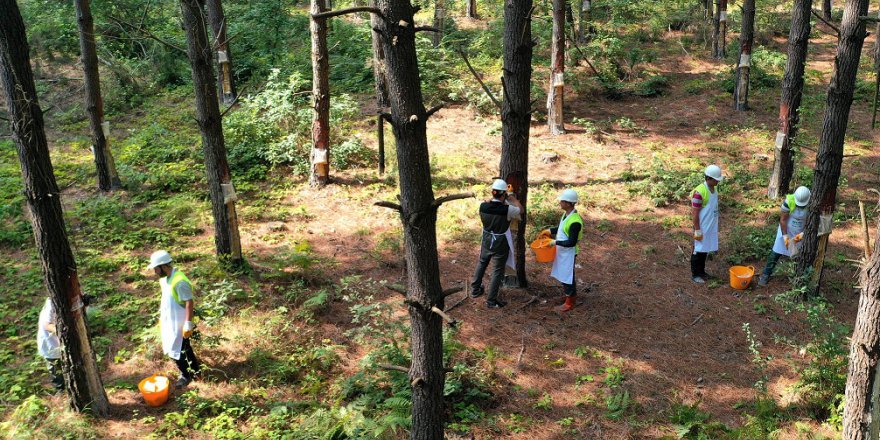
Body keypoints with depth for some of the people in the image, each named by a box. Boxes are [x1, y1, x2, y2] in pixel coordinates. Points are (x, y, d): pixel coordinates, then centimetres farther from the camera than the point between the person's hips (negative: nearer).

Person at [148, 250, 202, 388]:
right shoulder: (164, 278, 1)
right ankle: (196, 369, 36)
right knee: (184, 348, 20)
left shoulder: (180, 281, -27)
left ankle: (186, 375, 21)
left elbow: (189, 303, -25)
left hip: (179, 323, -9)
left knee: (176, 351, 2)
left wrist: (188, 324, -24)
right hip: (169, 321, 9)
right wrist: (161, 316, 21)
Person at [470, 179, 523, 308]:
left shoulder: (483, 206, -15)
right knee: (497, 271, 7)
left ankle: (475, 290, 41)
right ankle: (491, 300, 12)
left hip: (486, 240, 5)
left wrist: (494, 199, 18)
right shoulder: (507, 209, -25)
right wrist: (513, 199, 12)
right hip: (500, 243, -5)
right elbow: (520, 209, -3)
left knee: (482, 263, 26)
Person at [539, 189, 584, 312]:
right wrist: (550, 231, 9)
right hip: (562, 251, 9)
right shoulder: (567, 214, -1)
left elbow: (572, 242, -28)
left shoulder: (575, 221, -30)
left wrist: (556, 242, -22)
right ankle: (570, 292, 42)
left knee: (567, 276, 4)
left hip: (569, 253, -9)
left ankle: (570, 302, 19)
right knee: (564, 274, 23)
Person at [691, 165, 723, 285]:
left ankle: (701, 271, 30)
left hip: (711, 227, 8)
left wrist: (715, 225, 18)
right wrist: (697, 231, -18)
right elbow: (695, 213, -19)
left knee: (706, 250, 17)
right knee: (699, 250, 3)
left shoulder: (714, 189, 4)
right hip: (702, 227, -8)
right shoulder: (699, 192, -22)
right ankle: (695, 274, 14)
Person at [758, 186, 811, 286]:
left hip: (801, 234, 1)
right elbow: (783, 219, -16)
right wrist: (785, 236, -18)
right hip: (786, 230, -1)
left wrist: (803, 234, -28)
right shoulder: (788, 201, -26)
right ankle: (765, 275, 12)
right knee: (775, 253, 2)